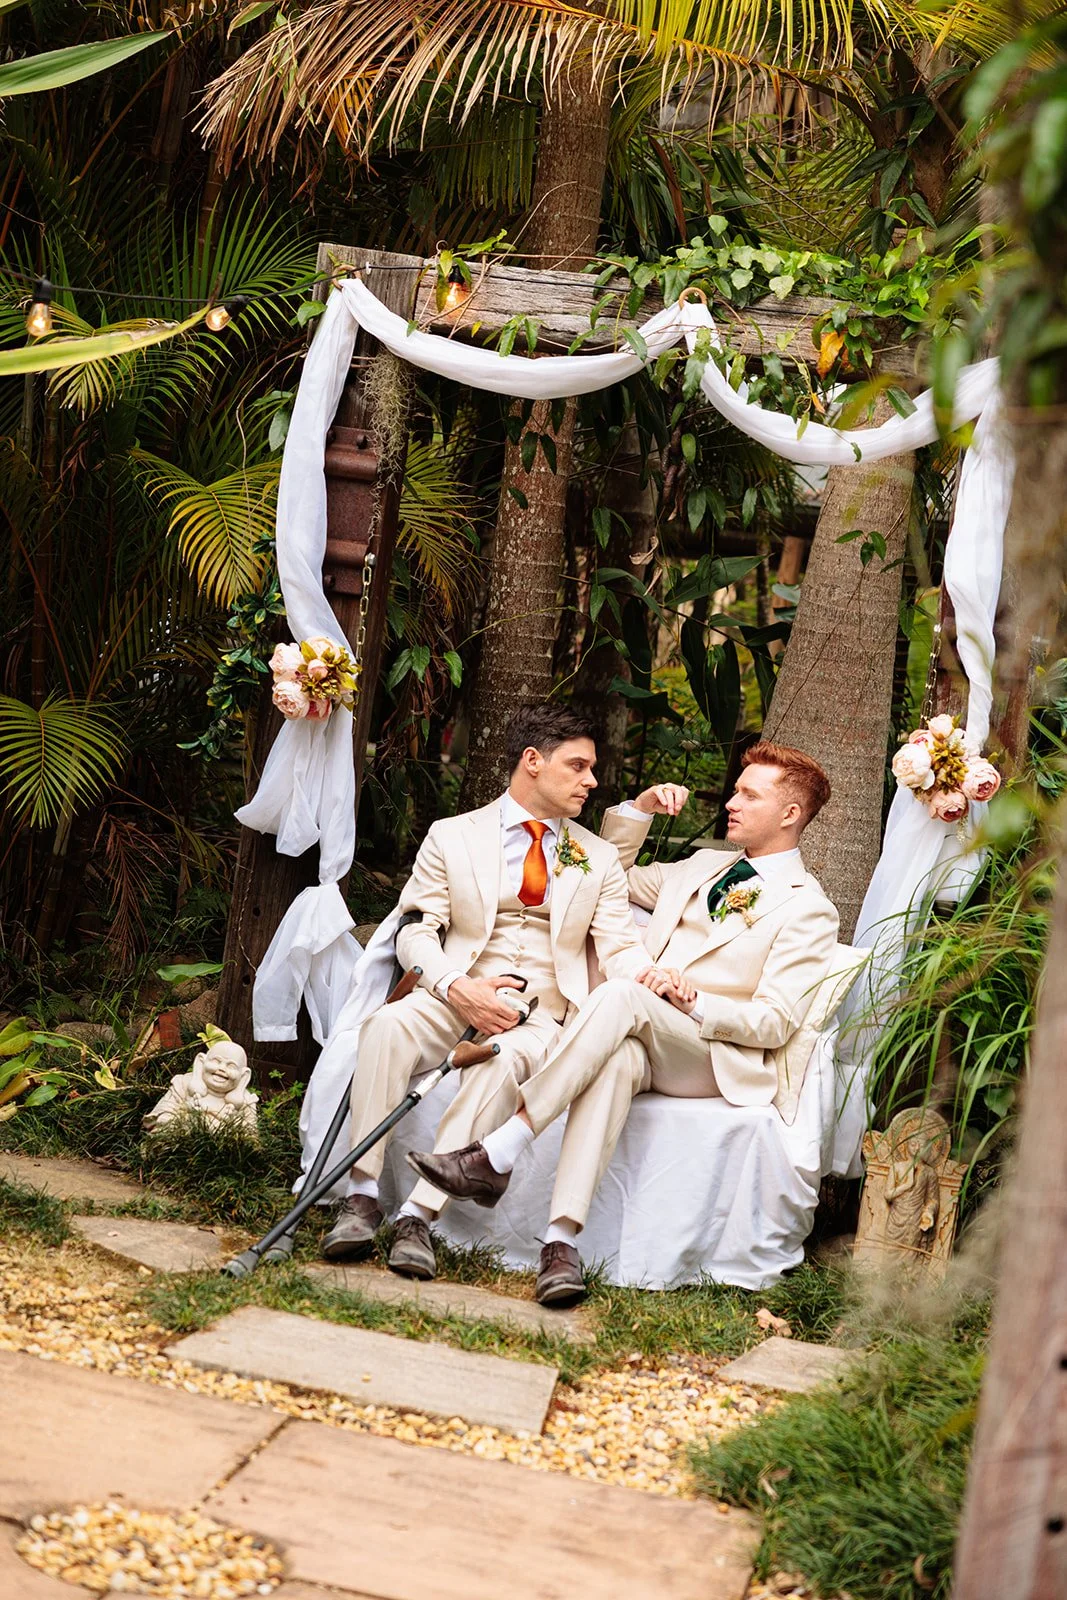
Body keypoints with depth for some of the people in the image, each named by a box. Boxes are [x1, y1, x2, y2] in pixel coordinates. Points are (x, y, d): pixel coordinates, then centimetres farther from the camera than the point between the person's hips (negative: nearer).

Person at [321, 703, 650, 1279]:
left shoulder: (598, 859, 17)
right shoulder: (452, 836, 11)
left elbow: (619, 946, 6)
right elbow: (417, 930, 5)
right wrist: (457, 988, -15)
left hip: (542, 1015, 0)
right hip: (455, 1000, 0)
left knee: (506, 1058, -35)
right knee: (387, 1025, -32)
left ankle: (419, 1216, -38)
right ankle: (362, 1197, -30)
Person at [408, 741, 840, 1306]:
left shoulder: (807, 910, 5)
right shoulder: (704, 865, 27)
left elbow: (775, 1023, -4)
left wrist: (692, 1001, -18)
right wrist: (641, 808, 22)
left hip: (713, 1056, -4)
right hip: (634, 1039, 4)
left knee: (621, 994, -35)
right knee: (618, 1060, -35)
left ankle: (493, 1157, -40)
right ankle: (561, 1241, -49)